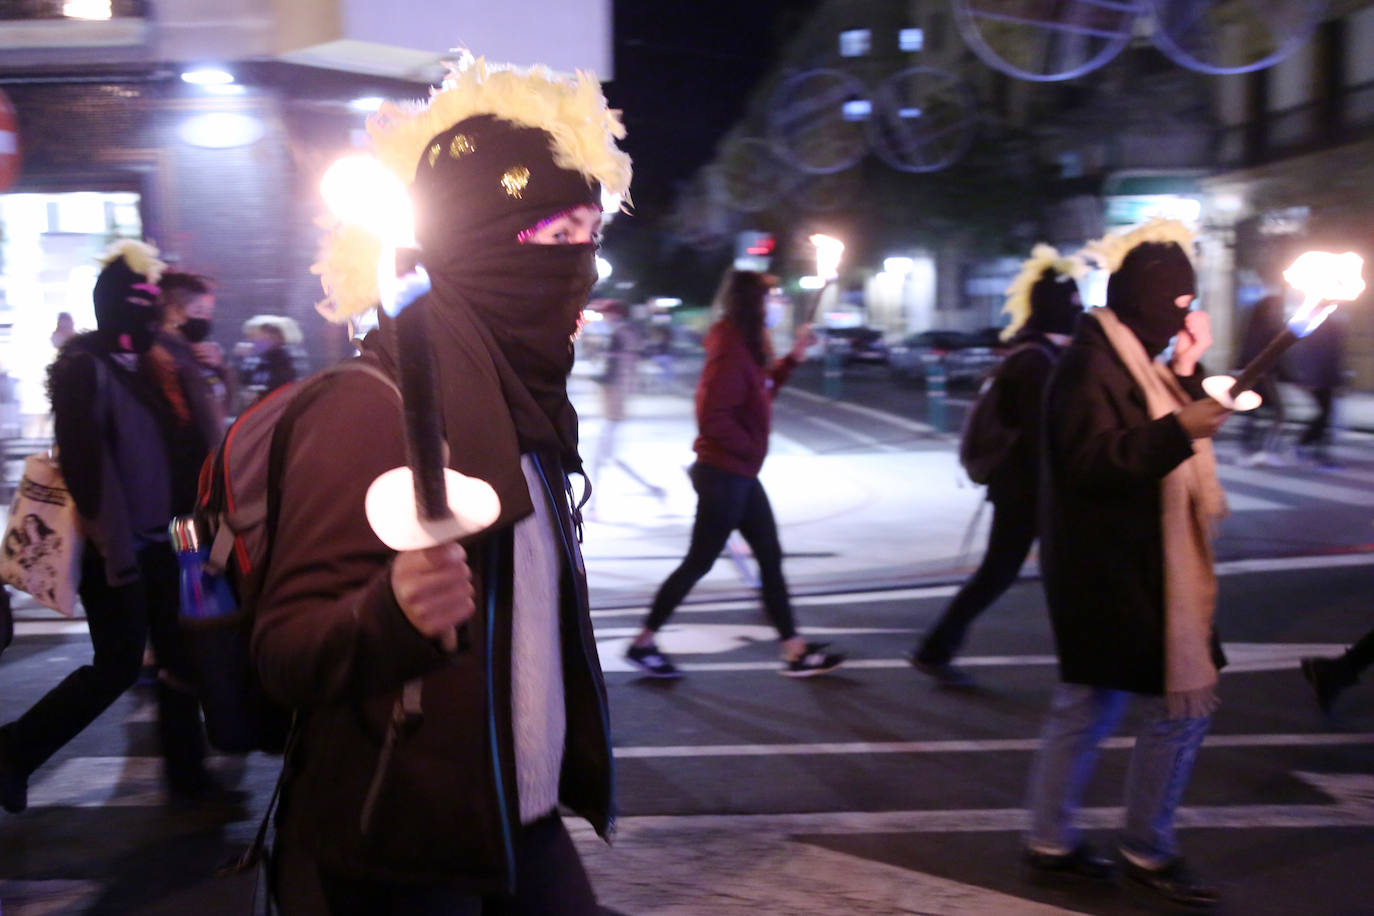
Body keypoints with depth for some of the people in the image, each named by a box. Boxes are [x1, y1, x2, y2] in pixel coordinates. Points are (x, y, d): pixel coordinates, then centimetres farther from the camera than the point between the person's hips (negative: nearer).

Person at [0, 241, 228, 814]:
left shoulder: (135, 366, 13)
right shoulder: (84, 368, -13)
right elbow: (88, 465, -20)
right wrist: (117, 552, -22)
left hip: (152, 541, 8)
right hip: (113, 550, -8)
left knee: (179, 657, 8)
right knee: (117, 667, -3)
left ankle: (187, 774, 18)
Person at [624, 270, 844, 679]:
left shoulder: (746, 349, 10)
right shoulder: (730, 354, -21)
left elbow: (762, 392, 24)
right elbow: (713, 418, -27)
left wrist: (793, 357, 16)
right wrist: (752, 447, -16)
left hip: (739, 475, 10)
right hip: (723, 475, -10)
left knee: (771, 558, 10)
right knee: (699, 562, 0)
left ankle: (795, 650, 16)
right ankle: (643, 644, 12)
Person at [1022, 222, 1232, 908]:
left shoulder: (1131, 360, 14)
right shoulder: (1092, 363, -16)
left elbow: (1158, 442, 19)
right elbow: (1091, 459, -24)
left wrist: (1191, 371, 8)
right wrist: (1179, 429, -33)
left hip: (1127, 568, 10)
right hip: (1113, 569, -10)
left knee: (1085, 705, 14)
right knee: (1181, 704, -3)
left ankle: (1050, 843, 24)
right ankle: (1148, 851, 12)